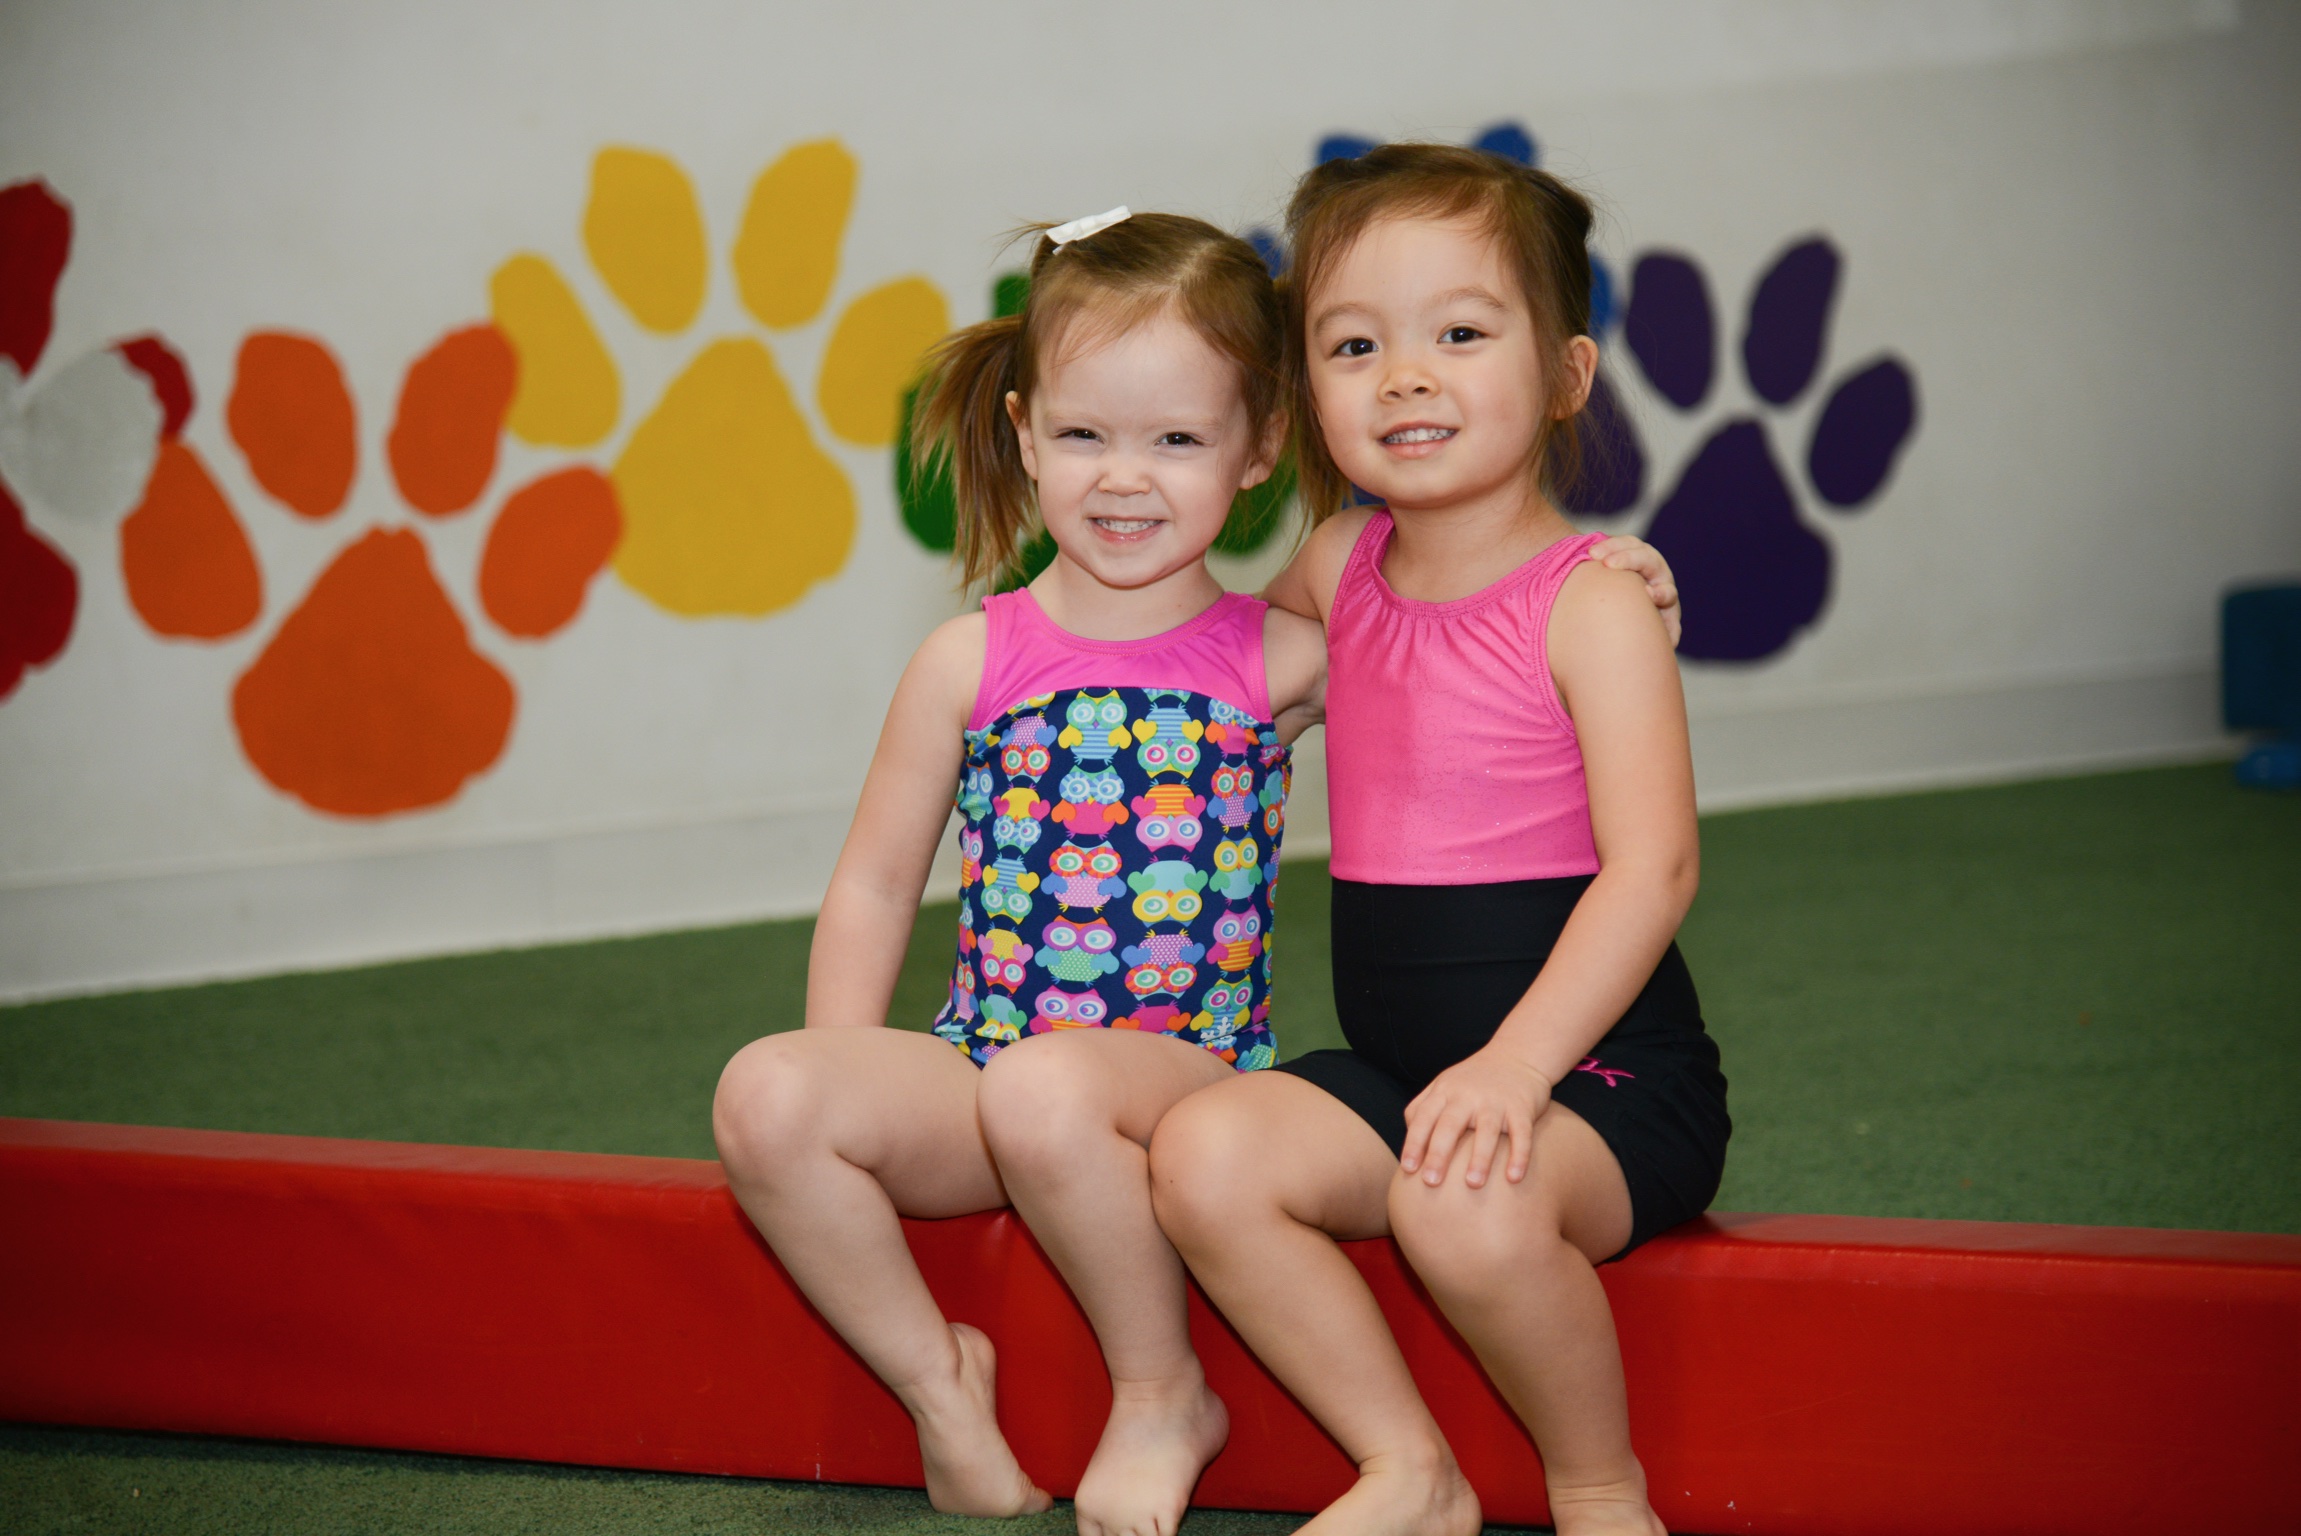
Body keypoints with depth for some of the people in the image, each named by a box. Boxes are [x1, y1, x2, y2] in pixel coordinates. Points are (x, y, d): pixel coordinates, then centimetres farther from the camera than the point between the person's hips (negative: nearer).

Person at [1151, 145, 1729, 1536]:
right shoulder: (1342, 568, 8)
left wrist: (1518, 1061, -31)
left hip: (1604, 1073, -7)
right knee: (1204, 1153, -16)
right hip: (1396, 1071, 7)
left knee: (1468, 1205, -34)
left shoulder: (1594, 602, -11)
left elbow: (1652, 865, -21)